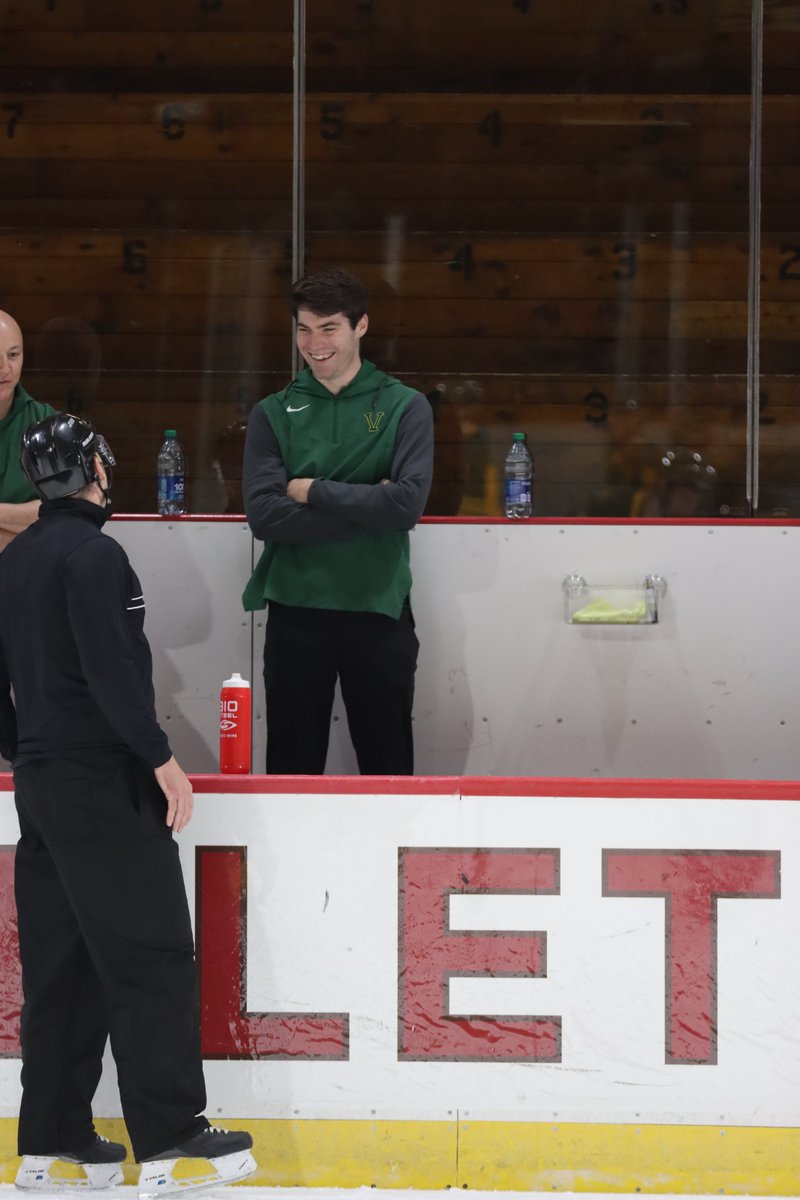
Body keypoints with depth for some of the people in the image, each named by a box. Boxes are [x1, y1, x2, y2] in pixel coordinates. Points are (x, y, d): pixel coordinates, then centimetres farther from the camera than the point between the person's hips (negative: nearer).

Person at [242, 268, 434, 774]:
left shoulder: (405, 407, 1)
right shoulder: (274, 414, 4)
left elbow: (407, 504, -14)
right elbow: (264, 515, -9)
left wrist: (312, 491, -11)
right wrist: (365, 506, -14)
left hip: (379, 611, -1)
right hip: (296, 613, 1)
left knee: (389, 769, 8)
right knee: (292, 770, 9)